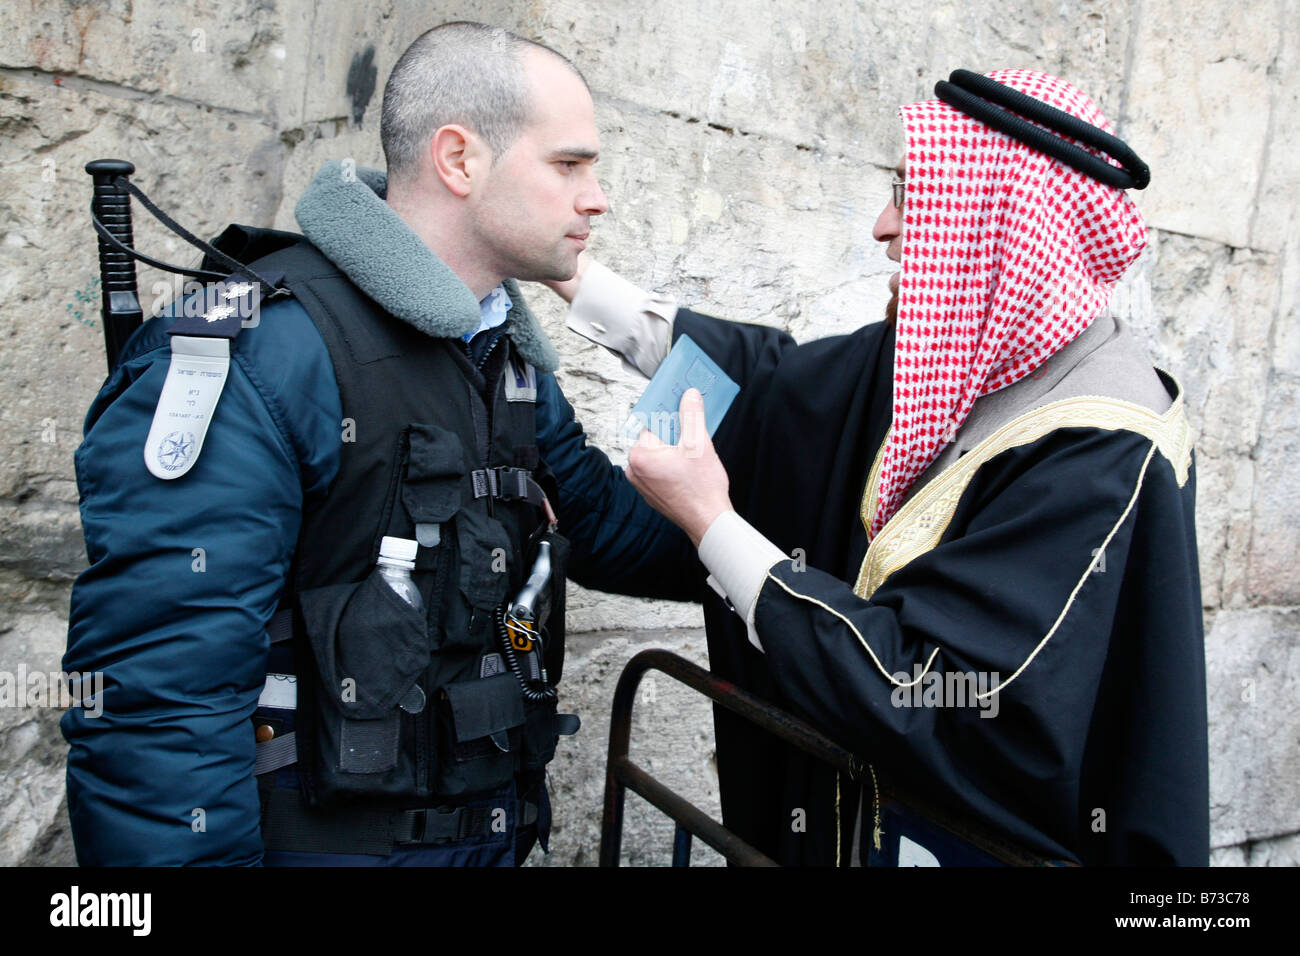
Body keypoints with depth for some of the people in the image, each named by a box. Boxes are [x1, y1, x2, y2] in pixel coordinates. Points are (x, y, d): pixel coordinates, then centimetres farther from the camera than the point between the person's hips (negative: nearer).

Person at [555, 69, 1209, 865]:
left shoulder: (1104, 462, -28)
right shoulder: (957, 358, -5)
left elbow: (918, 692, -30)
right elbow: (778, 377, 6)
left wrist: (711, 523, -25)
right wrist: (574, 279, 8)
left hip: (981, 837, -7)